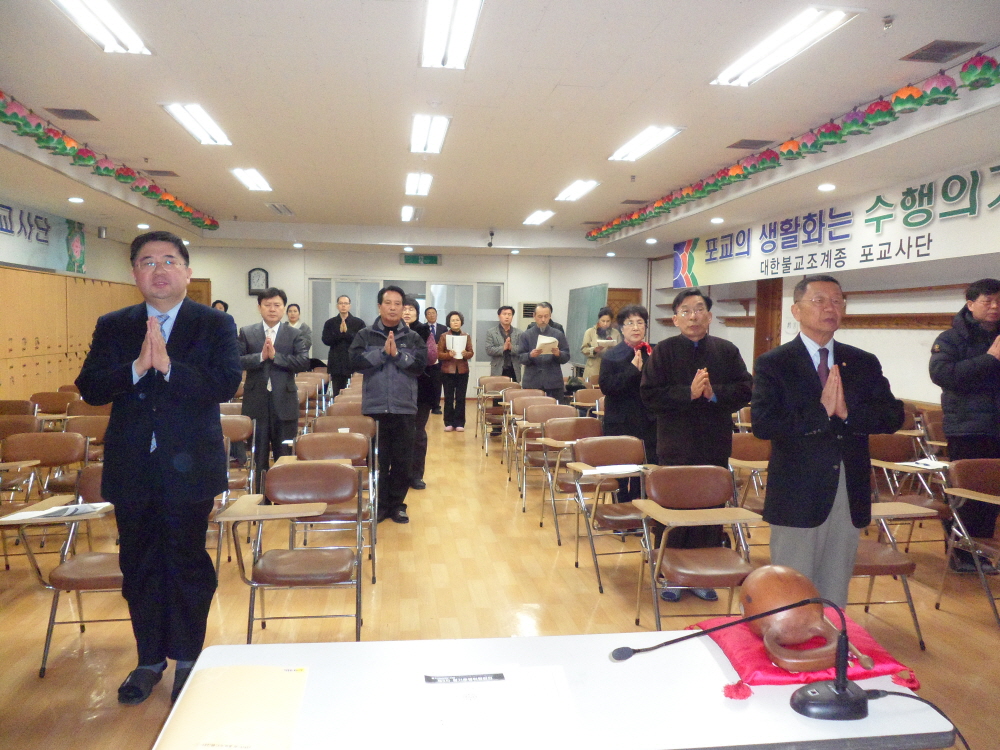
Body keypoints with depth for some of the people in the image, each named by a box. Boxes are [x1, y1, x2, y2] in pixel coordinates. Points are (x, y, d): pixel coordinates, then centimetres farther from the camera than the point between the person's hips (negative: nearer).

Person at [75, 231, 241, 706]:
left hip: (189, 467, -3)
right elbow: (89, 388, -4)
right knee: (139, 565, 13)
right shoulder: (112, 327, 7)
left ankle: (186, 658, 26)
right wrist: (136, 368, -20)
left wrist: (168, 366, -25)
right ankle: (149, 659, 31)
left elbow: (226, 384, -15)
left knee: (187, 563, 8)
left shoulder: (215, 324, -2)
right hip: (132, 469, 3)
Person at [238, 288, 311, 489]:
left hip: (284, 403, -1)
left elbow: (304, 362, -11)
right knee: (258, 456, 10)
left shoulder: (295, 335, 3)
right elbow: (237, 361, -6)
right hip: (256, 403, 1)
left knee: (284, 456, 7)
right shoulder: (246, 333, 6)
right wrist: (260, 357, -19)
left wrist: (275, 356, -16)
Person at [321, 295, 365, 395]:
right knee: (337, 395, 3)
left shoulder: (359, 323, 6)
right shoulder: (330, 323, 12)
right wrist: (339, 333, -11)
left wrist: (347, 332, -13)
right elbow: (325, 340, 0)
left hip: (353, 364, -2)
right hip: (336, 364, 2)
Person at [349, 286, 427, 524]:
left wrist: (398, 354, -16)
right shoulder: (365, 335, 5)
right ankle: (379, 505, 17)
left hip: (404, 408, 1)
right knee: (376, 460, 5)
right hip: (374, 408, -1)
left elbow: (420, 365, -6)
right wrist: (382, 352, -16)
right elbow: (355, 362, -9)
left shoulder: (414, 338, 7)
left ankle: (397, 504, 19)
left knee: (403, 460, 7)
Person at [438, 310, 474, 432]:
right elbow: (439, 354, 0)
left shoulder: (467, 336, 8)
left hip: (462, 370, 1)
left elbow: (471, 353, 7)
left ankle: (459, 423, 5)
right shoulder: (443, 336, 3)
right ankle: (449, 423, 6)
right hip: (448, 370, -1)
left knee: (460, 398, 0)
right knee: (448, 398, -1)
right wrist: (449, 354, -19)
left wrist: (465, 354, -15)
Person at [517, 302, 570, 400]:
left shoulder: (558, 334, 9)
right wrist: (530, 355, -19)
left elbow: (566, 357, 7)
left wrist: (558, 354, -15)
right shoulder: (526, 335, 7)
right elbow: (520, 358, 2)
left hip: (554, 382, 1)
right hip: (532, 383, -1)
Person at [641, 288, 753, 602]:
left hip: (715, 446, 2)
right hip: (676, 446, -2)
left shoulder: (727, 350, 4)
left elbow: (745, 390, -1)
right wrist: (688, 392, -19)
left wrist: (714, 393, -17)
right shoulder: (664, 351, -1)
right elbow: (650, 394, -9)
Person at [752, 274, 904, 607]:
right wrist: (820, 411, -21)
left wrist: (847, 412, -16)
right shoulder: (773, 364, -5)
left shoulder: (865, 363, 8)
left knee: (835, 594, 16)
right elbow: (762, 424, -17)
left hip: (850, 494, 4)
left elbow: (893, 417, -1)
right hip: (797, 495, -4)